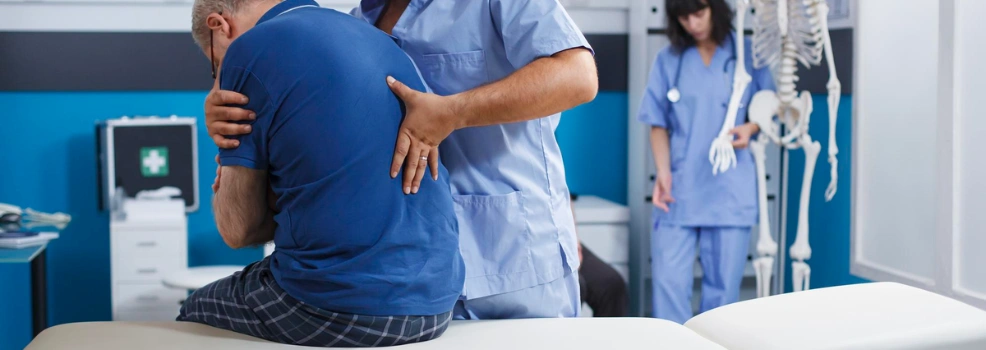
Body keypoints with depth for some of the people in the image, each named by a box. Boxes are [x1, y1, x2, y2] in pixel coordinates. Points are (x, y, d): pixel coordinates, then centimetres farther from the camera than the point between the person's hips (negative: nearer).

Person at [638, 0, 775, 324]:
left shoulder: (748, 54, 4)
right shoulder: (668, 61, 5)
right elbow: (658, 124, 6)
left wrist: (750, 128, -10)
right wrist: (663, 172, -8)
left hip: (730, 190, 0)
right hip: (679, 190, 0)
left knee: (723, 286, 3)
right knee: (669, 282, -6)